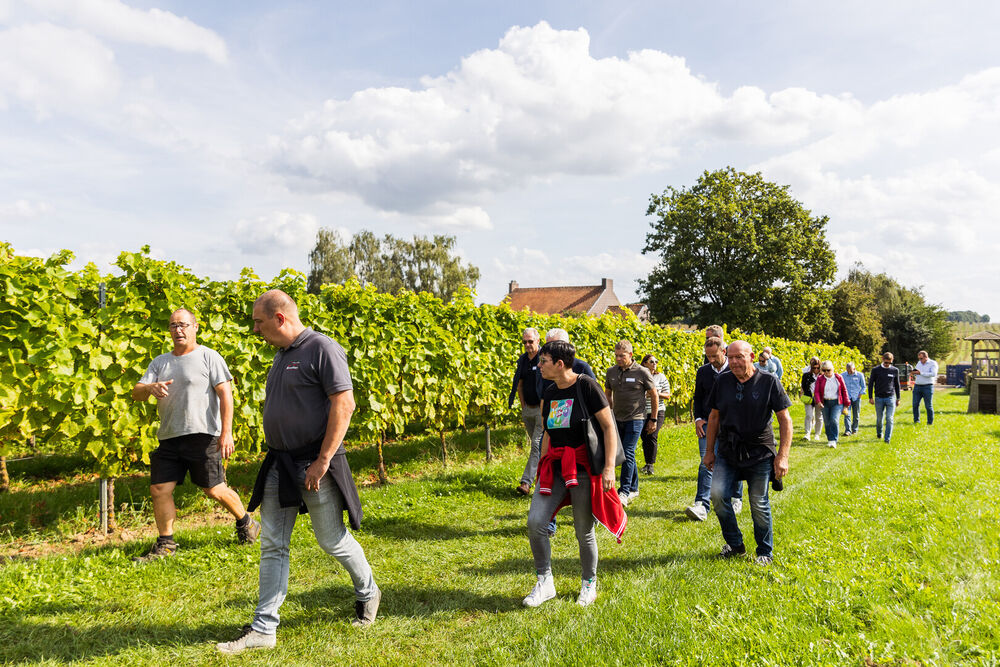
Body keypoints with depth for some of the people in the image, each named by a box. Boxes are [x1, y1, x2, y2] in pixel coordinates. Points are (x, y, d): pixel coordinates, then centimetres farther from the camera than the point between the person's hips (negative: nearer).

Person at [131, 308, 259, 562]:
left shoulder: (209, 357, -1)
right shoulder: (160, 362, 16)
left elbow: (225, 394, -7)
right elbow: (136, 393, 8)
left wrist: (226, 432, -14)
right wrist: (151, 388, -17)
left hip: (202, 436, -5)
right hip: (168, 438, 5)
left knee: (214, 490, -1)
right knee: (159, 489, 1)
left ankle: (246, 523, 22)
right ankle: (165, 544, 16)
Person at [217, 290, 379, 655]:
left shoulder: (322, 348, -14)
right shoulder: (282, 355, 13)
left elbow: (344, 404, -20)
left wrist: (323, 460, -22)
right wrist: (277, 458, 18)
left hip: (314, 464, -8)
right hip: (279, 465, 8)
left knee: (333, 540, 7)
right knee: (272, 546, 7)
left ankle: (367, 594, 32)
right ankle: (263, 629, 15)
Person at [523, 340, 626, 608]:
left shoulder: (586, 386, -9)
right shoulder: (549, 394, 10)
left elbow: (609, 427, -9)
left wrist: (609, 467, -15)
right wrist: (542, 467, 20)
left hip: (583, 467, -5)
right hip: (555, 467, 6)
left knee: (584, 531, 5)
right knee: (535, 521, -7)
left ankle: (589, 585, 27)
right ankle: (545, 582, 10)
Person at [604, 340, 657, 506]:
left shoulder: (642, 372, -6)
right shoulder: (611, 372, 6)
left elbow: (654, 396, 2)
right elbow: (608, 394, 20)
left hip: (635, 419, -5)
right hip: (617, 419, 5)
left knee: (628, 454, -12)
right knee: (628, 455, 11)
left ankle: (624, 492, -10)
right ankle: (634, 489, 24)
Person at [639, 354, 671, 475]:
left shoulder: (661, 377, 4)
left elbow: (667, 396, 4)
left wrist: (657, 394, -13)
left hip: (658, 411, -2)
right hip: (642, 412, 2)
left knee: (652, 437, -11)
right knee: (645, 438, 4)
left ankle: (651, 465, -5)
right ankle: (647, 464, 18)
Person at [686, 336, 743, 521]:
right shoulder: (702, 372, 8)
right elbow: (698, 398, 16)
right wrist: (698, 418, 2)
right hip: (708, 424, 2)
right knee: (705, 463, -9)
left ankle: (736, 499, 31)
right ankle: (702, 505, -14)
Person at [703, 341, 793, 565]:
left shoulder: (769, 381, -6)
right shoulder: (722, 381, 4)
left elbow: (785, 419, -4)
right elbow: (714, 416, 13)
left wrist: (782, 455, -10)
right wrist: (709, 450, 12)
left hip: (760, 454, -3)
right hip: (728, 452, 3)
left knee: (759, 504, 2)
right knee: (717, 494, -11)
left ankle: (765, 552, 25)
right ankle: (734, 544, 11)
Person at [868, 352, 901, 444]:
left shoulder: (895, 370, 4)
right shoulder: (876, 370, -1)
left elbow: (897, 384, 13)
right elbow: (870, 384, 4)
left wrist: (898, 398, 14)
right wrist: (870, 397, -1)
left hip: (891, 398, 0)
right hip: (879, 398, 0)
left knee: (889, 419, -7)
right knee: (879, 419, 9)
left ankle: (887, 439, -4)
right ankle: (879, 433, 34)